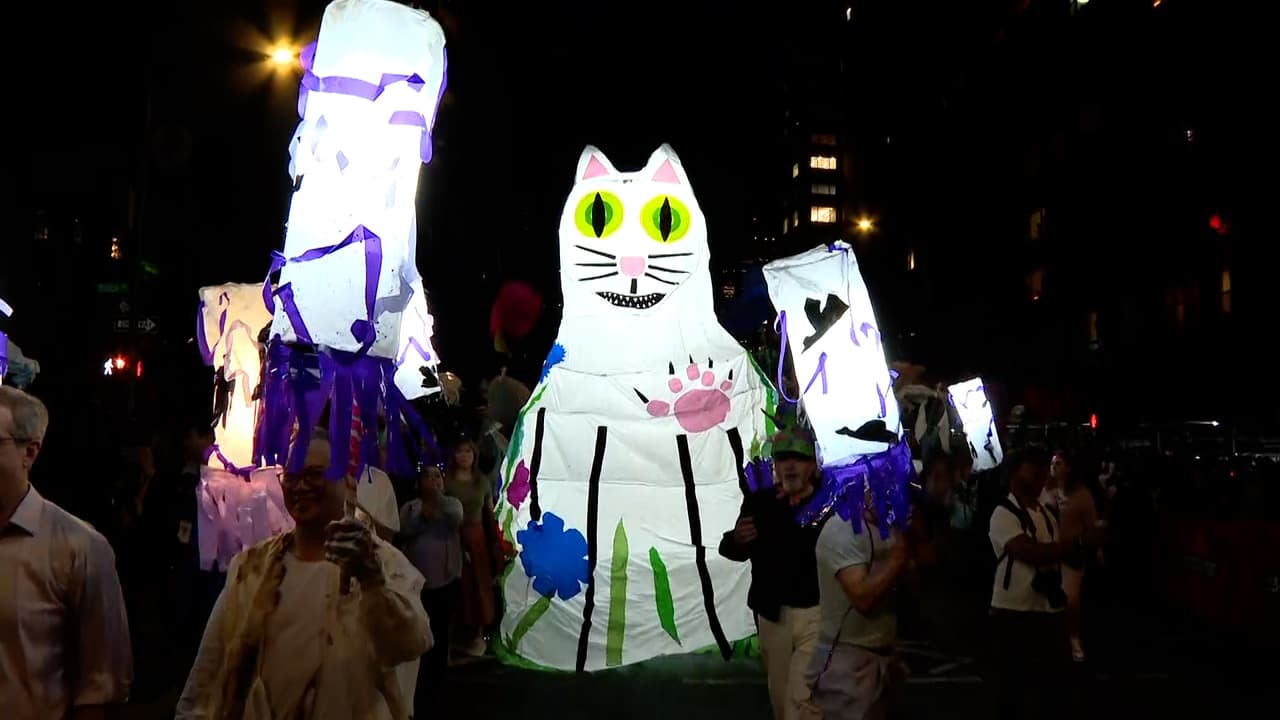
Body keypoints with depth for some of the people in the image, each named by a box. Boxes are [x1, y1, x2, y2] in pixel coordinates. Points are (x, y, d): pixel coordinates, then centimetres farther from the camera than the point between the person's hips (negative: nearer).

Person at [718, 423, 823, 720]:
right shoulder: (759, 501, 0)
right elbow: (737, 553, 7)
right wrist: (736, 539, -14)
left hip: (817, 614, -4)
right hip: (773, 613, 4)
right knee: (781, 694, 19)